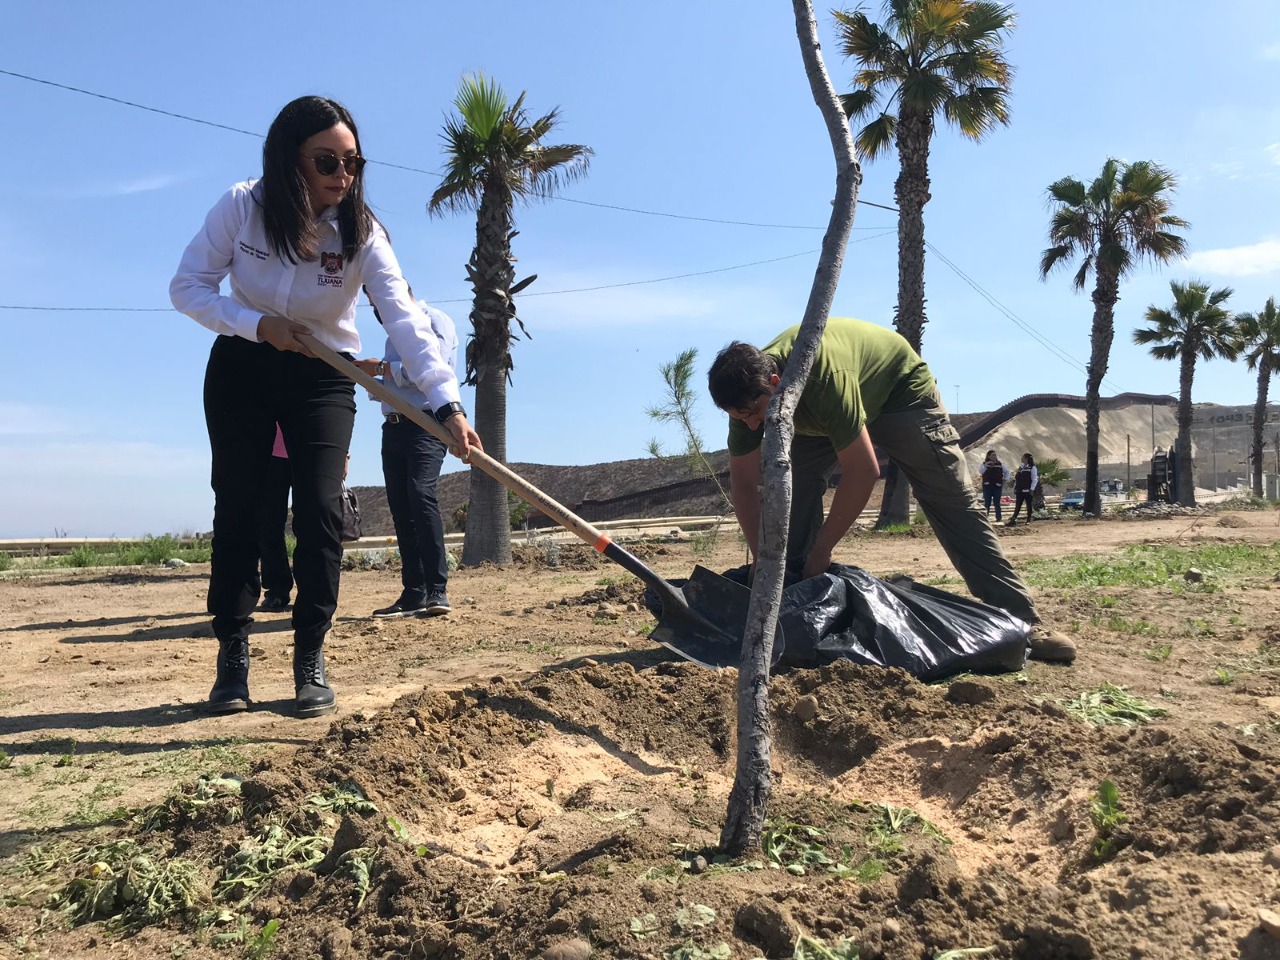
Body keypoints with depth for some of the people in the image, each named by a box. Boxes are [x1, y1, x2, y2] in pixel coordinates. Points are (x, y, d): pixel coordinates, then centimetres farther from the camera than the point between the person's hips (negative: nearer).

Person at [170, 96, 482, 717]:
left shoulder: (361, 232, -19)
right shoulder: (241, 207, -15)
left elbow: (405, 319, -32)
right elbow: (187, 287, -11)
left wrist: (447, 403, -44)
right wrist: (260, 324, -27)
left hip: (322, 378, -1)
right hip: (240, 368, 1)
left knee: (320, 512, -11)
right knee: (237, 509, -1)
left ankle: (310, 660, 1)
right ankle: (232, 655, 10)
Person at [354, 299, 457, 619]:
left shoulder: (435, 321, 1)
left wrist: (380, 368, -8)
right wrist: (367, 376, 7)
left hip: (425, 426, -8)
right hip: (393, 426, 8)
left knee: (421, 495, -23)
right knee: (400, 508, 2)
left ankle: (437, 591, -24)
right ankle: (414, 593, 5)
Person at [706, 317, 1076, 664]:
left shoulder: (824, 377, -44)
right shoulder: (748, 390, -25)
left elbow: (862, 473, -40)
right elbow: (744, 485, -20)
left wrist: (820, 551, -34)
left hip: (899, 388, -5)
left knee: (953, 504, -9)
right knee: (794, 488, -15)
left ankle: (1021, 620, -8)